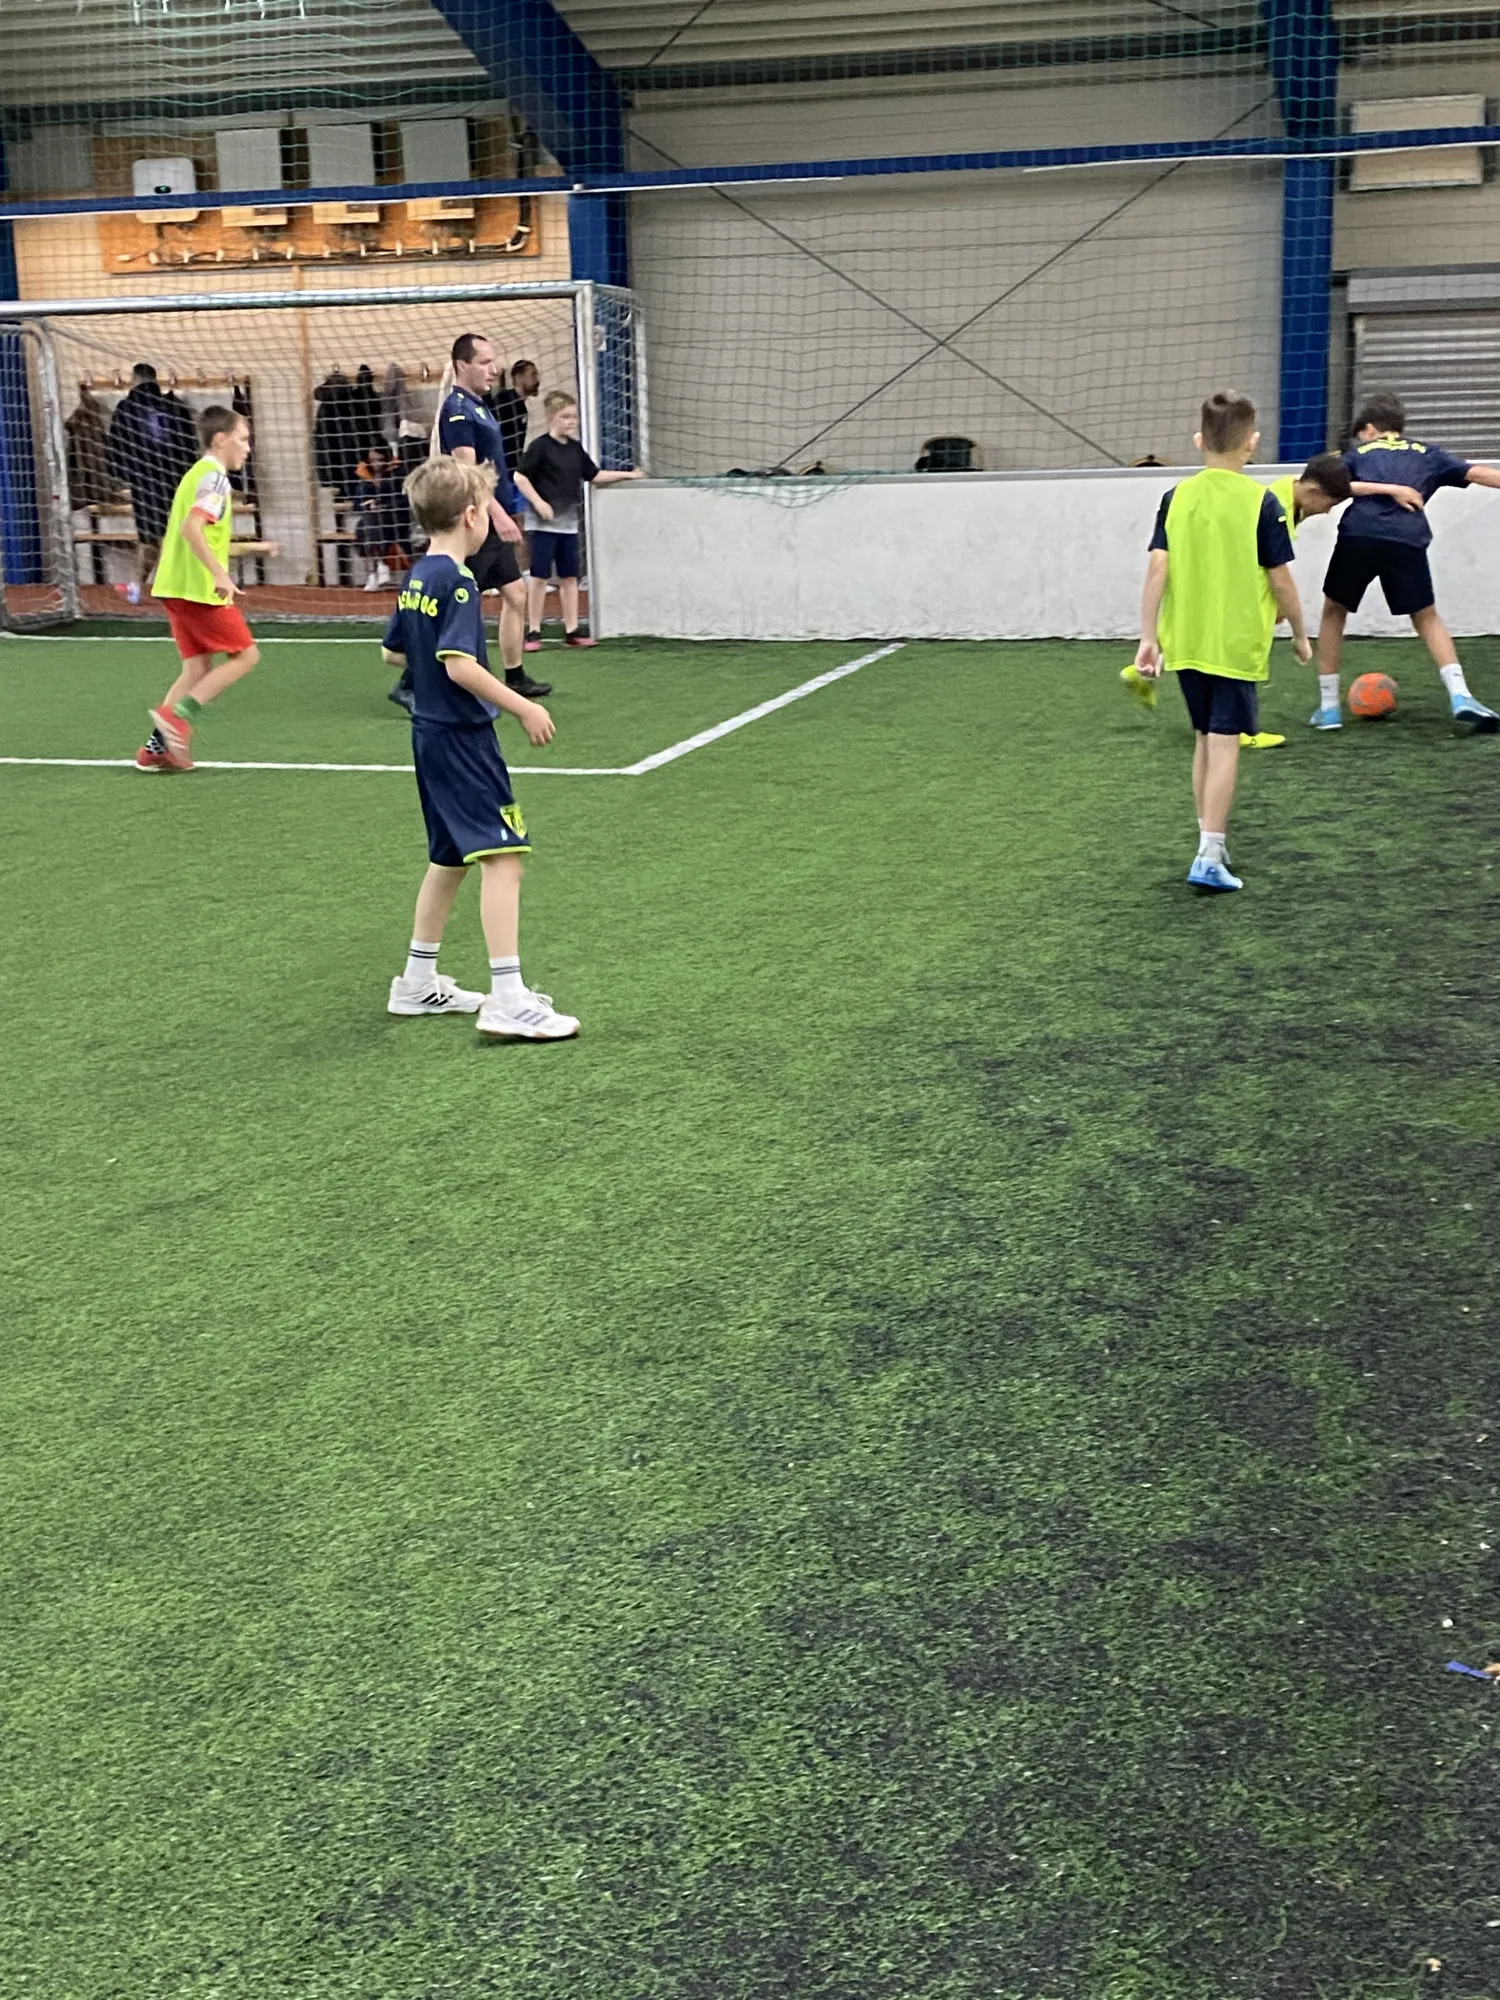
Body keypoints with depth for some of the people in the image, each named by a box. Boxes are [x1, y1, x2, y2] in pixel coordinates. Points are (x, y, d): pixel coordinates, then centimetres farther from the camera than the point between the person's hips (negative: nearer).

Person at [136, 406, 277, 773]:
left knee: (198, 666, 11)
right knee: (245, 654, 0)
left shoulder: (197, 474, 20)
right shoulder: (214, 477, -11)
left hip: (176, 587, 9)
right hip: (200, 589, -9)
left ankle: (156, 747, 7)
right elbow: (192, 528, -26)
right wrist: (220, 574, -31)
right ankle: (177, 715, -10)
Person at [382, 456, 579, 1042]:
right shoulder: (457, 582, -17)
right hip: (462, 737, -10)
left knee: (451, 857, 20)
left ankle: (418, 982, 29)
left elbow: (393, 652, 20)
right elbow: (459, 665, -25)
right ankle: (508, 1000, -16)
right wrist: (523, 707, -21)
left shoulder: (416, 578, 11)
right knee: (501, 855, -11)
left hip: (430, 735, 10)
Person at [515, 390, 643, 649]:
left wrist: (626, 475, 11)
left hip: (568, 523, 6)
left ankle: (571, 630, 13)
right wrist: (538, 502, -19)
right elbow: (520, 477, -11)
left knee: (570, 577, 8)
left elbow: (594, 476, 17)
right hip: (543, 522, -6)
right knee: (539, 576, -3)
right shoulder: (540, 447, -9)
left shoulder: (575, 448, 10)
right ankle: (533, 632, 2)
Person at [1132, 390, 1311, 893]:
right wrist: (1299, 634, 7)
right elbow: (1280, 579, -7)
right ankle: (1209, 857, -9)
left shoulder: (1177, 497, 1)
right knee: (1224, 744, -3)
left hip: (1185, 643, 4)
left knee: (1205, 739, 18)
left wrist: (1149, 638, -3)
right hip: (1237, 644, -4)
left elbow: (1157, 569, -5)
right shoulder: (1261, 502, -8)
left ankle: (1212, 838, 27)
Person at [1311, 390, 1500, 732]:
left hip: (1358, 535, -1)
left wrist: (1384, 487, -2)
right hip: (1407, 540, 1)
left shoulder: (1358, 452, 23)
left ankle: (1328, 707, 19)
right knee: (1427, 617, 16)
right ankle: (1460, 696, -2)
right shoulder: (1427, 453, 26)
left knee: (1334, 612, 20)